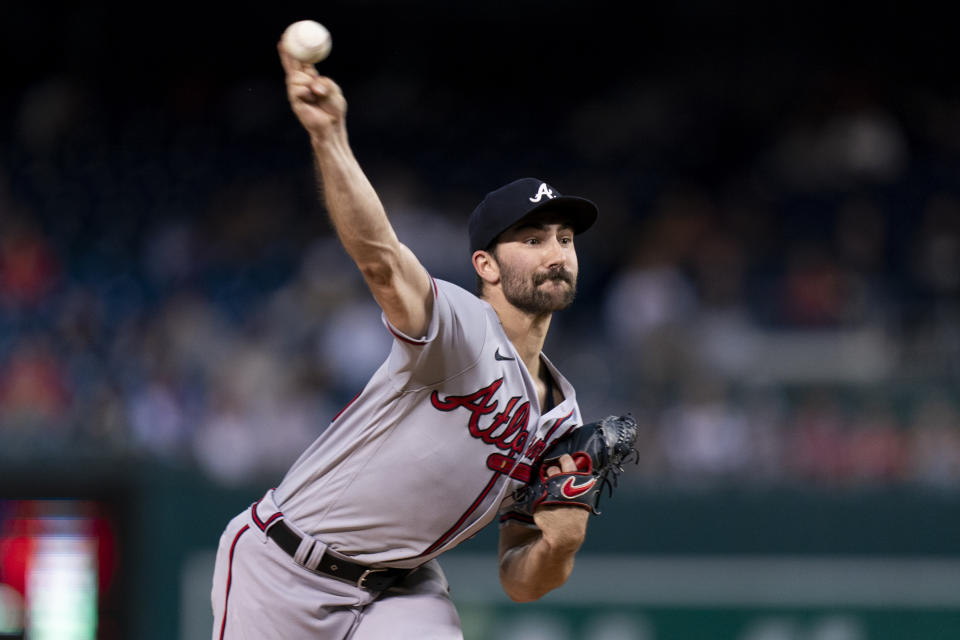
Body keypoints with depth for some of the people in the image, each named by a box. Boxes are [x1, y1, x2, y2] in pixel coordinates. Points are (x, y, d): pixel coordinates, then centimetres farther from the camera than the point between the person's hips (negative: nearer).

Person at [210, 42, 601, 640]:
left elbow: (520, 583, 11)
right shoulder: (460, 327, -15)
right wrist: (329, 136, -52)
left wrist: (560, 545, -13)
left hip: (402, 590, 6)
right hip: (285, 568, -6)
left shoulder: (561, 417, 6)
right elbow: (380, 257, -37)